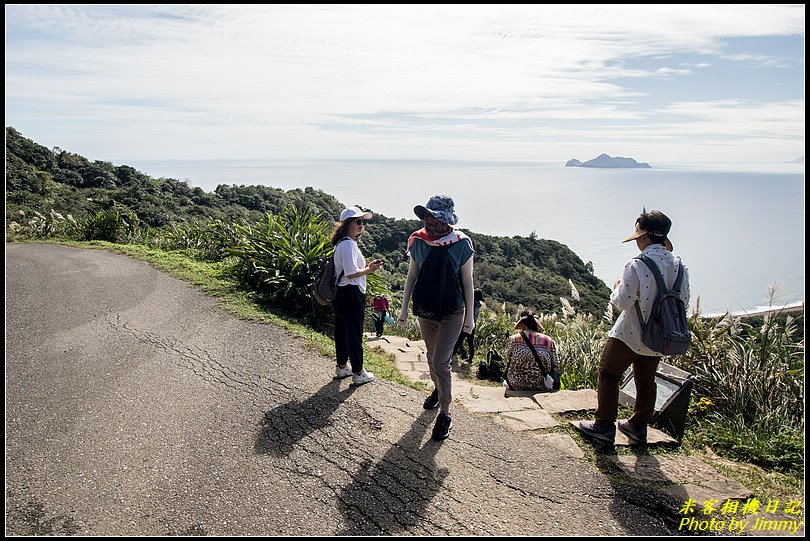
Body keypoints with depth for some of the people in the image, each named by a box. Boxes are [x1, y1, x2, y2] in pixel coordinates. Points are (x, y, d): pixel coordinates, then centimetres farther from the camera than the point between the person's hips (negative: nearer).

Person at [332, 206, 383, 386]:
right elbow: (352, 273, -24)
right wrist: (369, 269, -10)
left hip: (341, 293, 10)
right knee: (355, 334, 0)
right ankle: (358, 373, 11)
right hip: (352, 294, -10)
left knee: (342, 331, 18)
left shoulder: (342, 243, 13)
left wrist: (367, 265, 10)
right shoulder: (349, 244, -19)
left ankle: (342, 367, 31)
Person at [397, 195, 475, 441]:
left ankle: (445, 415, 7)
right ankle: (438, 390, 47)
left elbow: (467, 282, -6)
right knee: (432, 357, 20)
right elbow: (412, 276, 5)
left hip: (452, 312, -4)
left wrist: (469, 316, -3)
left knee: (441, 362, -7)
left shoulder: (461, 244, -14)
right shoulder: (418, 241, -6)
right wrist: (404, 308, 8)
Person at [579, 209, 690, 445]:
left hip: (630, 335, -6)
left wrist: (617, 287, -1)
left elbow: (622, 302, -20)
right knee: (646, 380, 20)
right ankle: (638, 427, 32)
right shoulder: (679, 264, -2)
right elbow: (684, 301, 5)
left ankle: (604, 427, 11)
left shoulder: (636, 265, -22)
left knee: (608, 374, 9)